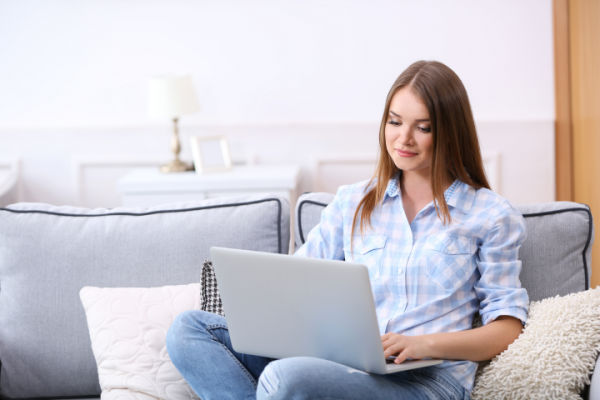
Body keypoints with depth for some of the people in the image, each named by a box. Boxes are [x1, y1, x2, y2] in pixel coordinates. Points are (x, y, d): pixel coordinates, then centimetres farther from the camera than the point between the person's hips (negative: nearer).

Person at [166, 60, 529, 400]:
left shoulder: (492, 215, 7)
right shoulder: (353, 203, 20)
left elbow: (507, 328, 2)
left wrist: (427, 344, -15)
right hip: (344, 362, 6)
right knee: (190, 329, -12)